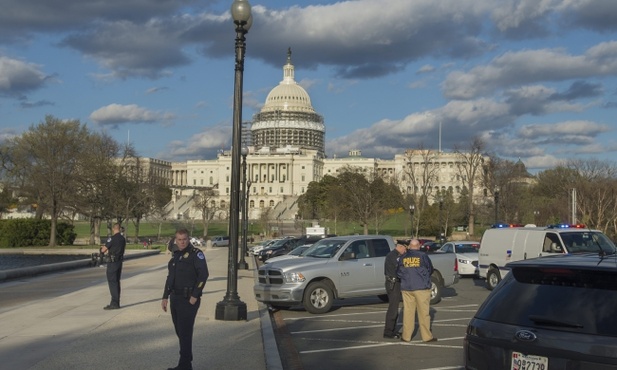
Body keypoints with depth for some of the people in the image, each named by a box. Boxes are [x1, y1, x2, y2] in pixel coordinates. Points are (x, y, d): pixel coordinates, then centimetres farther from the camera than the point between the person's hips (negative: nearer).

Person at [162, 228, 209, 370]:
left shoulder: (196, 254, -10)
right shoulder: (175, 255, 14)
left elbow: (203, 275, -18)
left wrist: (195, 296, -19)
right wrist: (165, 297, 17)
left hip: (188, 300, -8)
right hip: (175, 298, 8)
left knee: (185, 332, -6)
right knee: (179, 332, 12)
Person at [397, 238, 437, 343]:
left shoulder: (402, 258, 4)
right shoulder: (423, 256, -5)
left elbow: (399, 272, 9)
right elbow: (430, 270, 6)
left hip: (406, 288, 3)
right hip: (421, 287, -3)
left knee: (408, 312, 7)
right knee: (424, 312, 2)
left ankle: (406, 336, 10)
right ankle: (427, 336, 5)